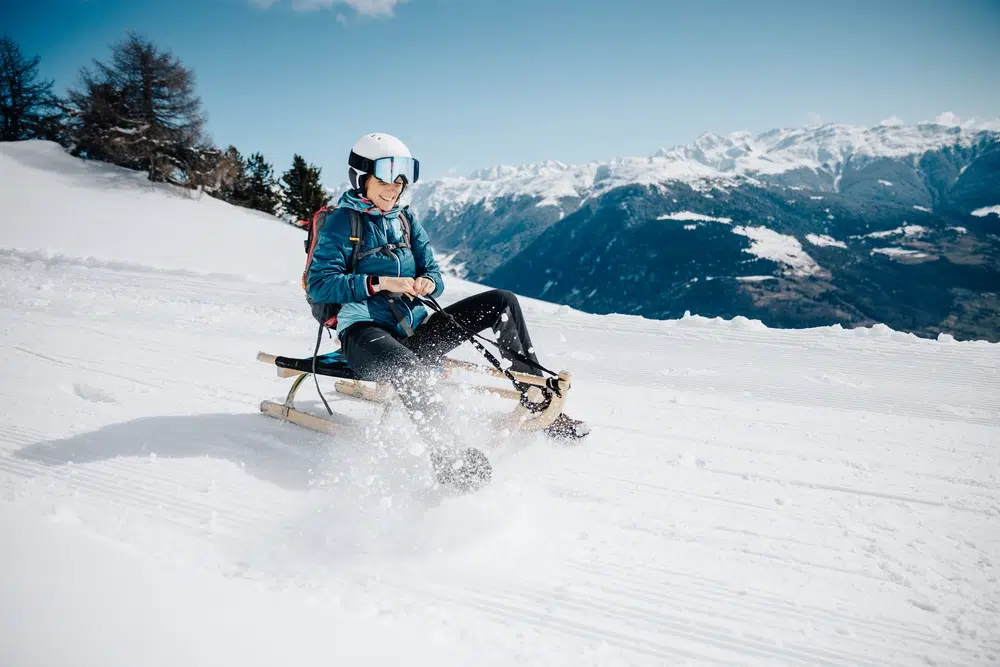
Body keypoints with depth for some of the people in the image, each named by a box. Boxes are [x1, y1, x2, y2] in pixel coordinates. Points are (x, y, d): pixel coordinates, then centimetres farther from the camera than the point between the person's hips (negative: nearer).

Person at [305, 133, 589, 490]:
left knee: (502, 301, -3)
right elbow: (318, 285, -12)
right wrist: (380, 282, -21)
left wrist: (428, 283, -12)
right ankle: (448, 461, -51)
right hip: (364, 331, -6)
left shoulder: (406, 220, 16)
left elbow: (434, 274, 14)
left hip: (414, 330, 6)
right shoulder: (341, 222, -1)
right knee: (409, 368, -43)